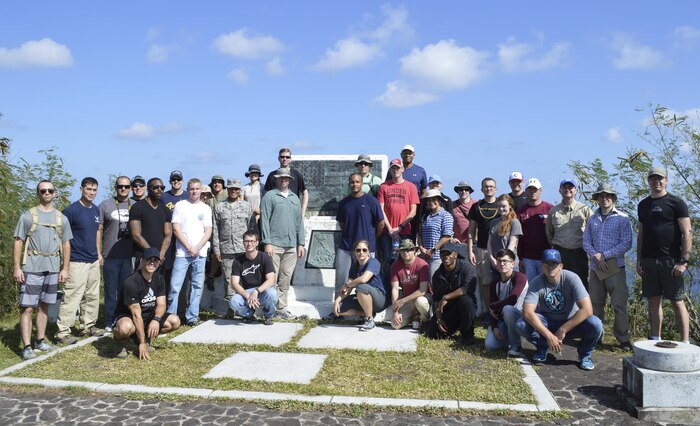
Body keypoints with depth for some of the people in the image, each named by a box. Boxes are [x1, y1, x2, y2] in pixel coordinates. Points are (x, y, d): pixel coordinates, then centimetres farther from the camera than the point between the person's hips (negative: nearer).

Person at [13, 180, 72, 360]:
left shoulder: (62, 218, 10)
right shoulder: (28, 216, -1)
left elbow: (66, 244, 12)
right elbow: (18, 243, -2)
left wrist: (65, 268, 7)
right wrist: (16, 268, -8)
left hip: (52, 269, 4)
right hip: (31, 268, -4)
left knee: (44, 306, 12)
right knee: (27, 308, -5)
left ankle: (40, 341, 21)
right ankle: (27, 347, -3)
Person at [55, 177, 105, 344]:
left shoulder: (96, 210, 10)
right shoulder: (71, 210, -12)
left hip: (93, 261, 8)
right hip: (77, 262, -8)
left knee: (92, 296, 14)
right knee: (72, 297, -7)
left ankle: (88, 326, 26)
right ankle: (62, 332, -1)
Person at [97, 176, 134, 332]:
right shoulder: (105, 205, 2)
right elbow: (98, 230, 1)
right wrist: (98, 253, -5)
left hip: (129, 256, 2)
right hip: (110, 256, -2)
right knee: (111, 291, 5)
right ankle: (110, 323, 14)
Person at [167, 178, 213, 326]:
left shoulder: (206, 208, 11)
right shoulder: (180, 206, 5)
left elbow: (208, 231, 6)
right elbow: (176, 229, -1)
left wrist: (197, 248, -7)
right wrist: (189, 247, -8)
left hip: (200, 253, 2)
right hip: (182, 252, -2)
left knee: (197, 286, 4)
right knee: (175, 286, -6)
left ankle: (192, 317, 11)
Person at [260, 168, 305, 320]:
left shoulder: (295, 198, 17)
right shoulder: (269, 196, 1)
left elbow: (299, 221, 18)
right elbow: (264, 220, -5)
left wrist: (301, 243, 12)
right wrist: (267, 243, -11)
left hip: (291, 245, 5)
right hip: (274, 244, -5)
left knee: (286, 278, 7)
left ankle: (281, 308, 14)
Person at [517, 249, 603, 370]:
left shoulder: (571, 278, -21)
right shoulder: (537, 283, -18)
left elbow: (587, 310, -27)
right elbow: (527, 312, -28)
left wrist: (562, 330, -27)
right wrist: (549, 336, -33)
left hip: (571, 322, 0)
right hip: (547, 322, 1)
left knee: (595, 325, -30)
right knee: (522, 324, -27)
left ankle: (584, 354, 2)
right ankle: (542, 348, 5)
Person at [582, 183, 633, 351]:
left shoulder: (622, 218, 0)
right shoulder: (592, 220, 13)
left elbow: (626, 244, -6)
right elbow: (586, 241, 8)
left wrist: (604, 255, -11)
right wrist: (595, 256, -10)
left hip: (615, 267, -4)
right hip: (595, 267, 4)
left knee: (619, 304, -4)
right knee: (595, 303, 9)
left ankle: (623, 338, 5)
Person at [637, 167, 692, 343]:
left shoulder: (676, 203, -2)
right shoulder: (643, 205, 15)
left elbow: (687, 233, -7)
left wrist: (683, 261, -14)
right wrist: (639, 260, 12)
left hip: (670, 261, -5)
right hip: (648, 261, 5)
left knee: (677, 302, -2)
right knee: (653, 301, 8)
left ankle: (685, 343, 2)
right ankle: (655, 340, 16)